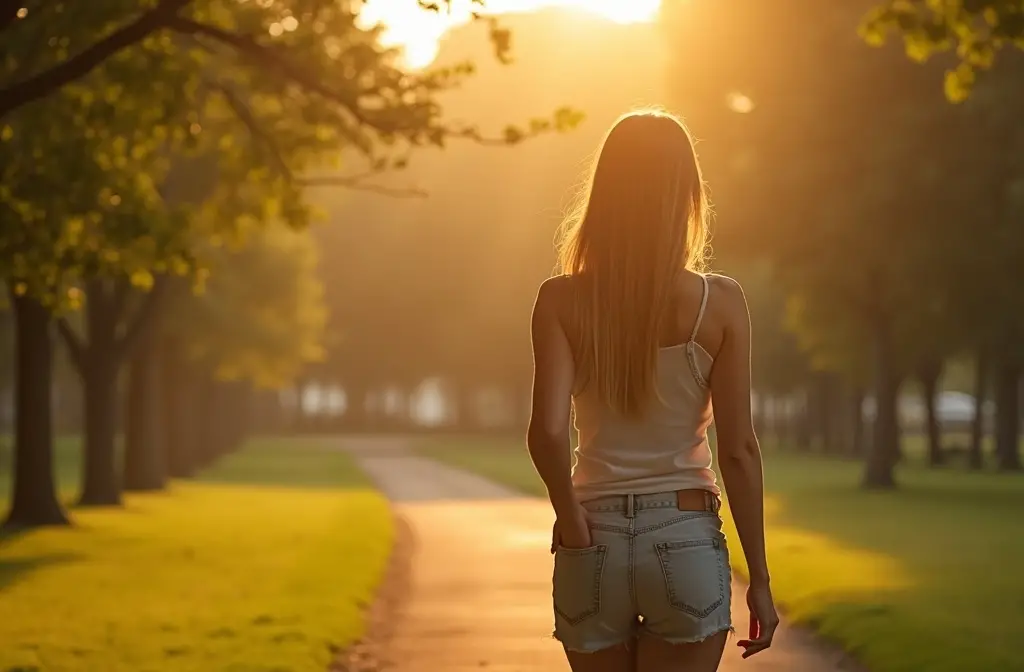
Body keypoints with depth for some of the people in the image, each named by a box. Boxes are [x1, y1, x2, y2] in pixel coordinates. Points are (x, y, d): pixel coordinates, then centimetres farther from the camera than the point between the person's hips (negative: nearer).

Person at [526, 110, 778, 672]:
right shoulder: (720, 303, -5)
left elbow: (547, 432, -17)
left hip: (594, 544, 1)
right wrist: (759, 578, 1)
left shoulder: (562, 301, -3)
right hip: (686, 541, -1)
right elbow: (738, 449, -5)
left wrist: (575, 526, -3)